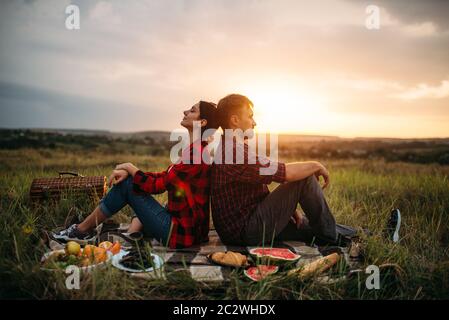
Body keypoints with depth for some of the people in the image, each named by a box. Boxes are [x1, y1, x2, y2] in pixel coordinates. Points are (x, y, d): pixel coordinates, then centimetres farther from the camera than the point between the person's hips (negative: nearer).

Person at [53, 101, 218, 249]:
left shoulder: (197, 153, -19)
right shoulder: (195, 150, 12)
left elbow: (157, 185, -17)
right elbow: (164, 177, 10)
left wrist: (130, 168, -1)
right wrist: (129, 171, -3)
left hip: (179, 233, -9)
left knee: (127, 184, -4)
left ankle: (82, 230, 12)